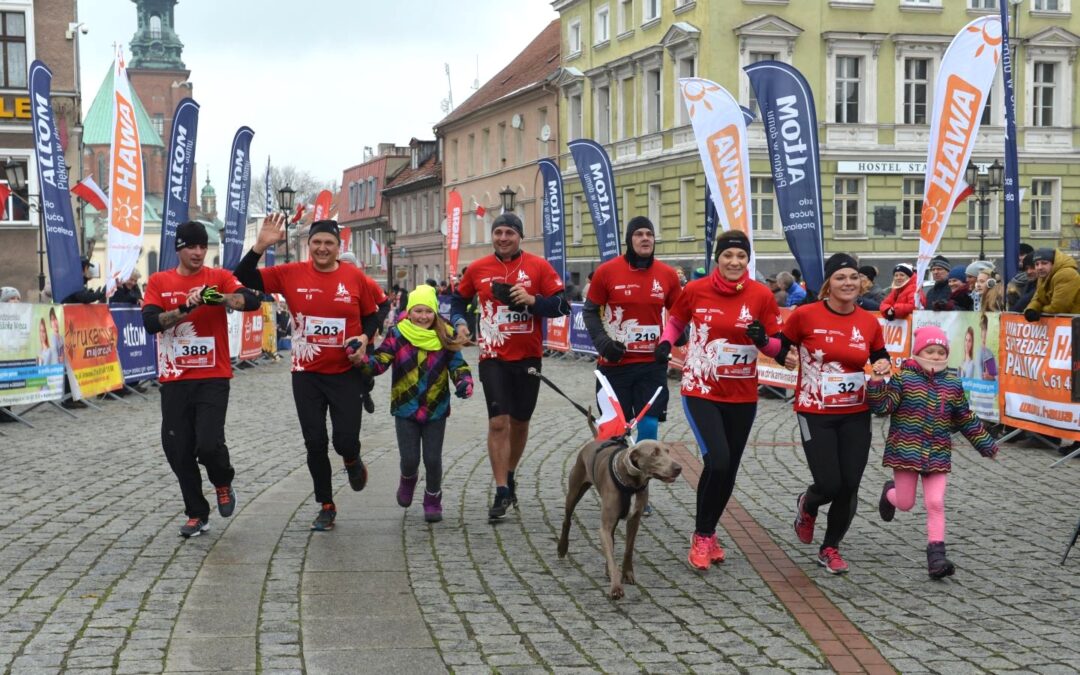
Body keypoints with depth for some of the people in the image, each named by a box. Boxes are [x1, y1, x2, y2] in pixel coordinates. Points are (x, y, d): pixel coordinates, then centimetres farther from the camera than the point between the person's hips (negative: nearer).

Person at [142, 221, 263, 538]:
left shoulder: (219, 277, 0)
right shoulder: (159, 281, 5)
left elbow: (252, 301, -16)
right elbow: (150, 322, -8)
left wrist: (217, 297, -31)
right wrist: (185, 307, -21)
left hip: (213, 378, -2)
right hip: (174, 380, 2)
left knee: (209, 443, -16)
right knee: (178, 451, 4)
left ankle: (223, 483, 18)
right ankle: (197, 515, 21)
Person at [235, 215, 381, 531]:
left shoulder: (355, 277, -4)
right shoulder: (291, 274, -4)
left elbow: (372, 315, 8)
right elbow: (244, 280, -6)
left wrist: (364, 338, -11)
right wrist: (260, 246, -18)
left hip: (347, 373, -1)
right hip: (307, 374, 1)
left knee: (346, 440, -4)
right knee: (315, 443, 6)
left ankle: (352, 461, 35)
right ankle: (326, 506, 24)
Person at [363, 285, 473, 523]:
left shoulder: (444, 337, -3)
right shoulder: (397, 335, -6)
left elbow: (457, 364, 0)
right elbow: (379, 361, -13)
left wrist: (464, 382, -20)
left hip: (435, 410, 1)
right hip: (405, 409, 0)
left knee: (433, 460, 1)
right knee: (410, 459, -1)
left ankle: (433, 501, 26)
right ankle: (408, 479, 36)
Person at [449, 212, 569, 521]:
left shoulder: (538, 266, -2)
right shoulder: (477, 269, 3)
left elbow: (562, 305, -4)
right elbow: (458, 300, 18)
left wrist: (532, 300, -20)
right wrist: (459, 322, -1)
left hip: (528, 357, 1)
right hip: (493, 357, -1)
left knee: (519, 421, 14)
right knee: (498, 422, -9)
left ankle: (509, 476, 35)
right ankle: (502, 492, -5)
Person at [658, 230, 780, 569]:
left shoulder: (761, 295, -6)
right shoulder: (695, 290, -6)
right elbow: (675, 321, 13)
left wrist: (763, 339, -22)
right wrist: (666, 342, -7)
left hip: (742, 397, 2)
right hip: (700, 391, -2)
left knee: (729, 470, 11)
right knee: (717, 460, -19)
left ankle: (707, 534, 35)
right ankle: (701, 537, 1)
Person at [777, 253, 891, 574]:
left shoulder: (869, 322, 1)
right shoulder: (805, 315, -9)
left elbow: (880, 357, 16)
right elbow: (782, 346, 3)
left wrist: (884, 365, -6)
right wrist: (785, 357, -18)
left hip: (856, 415, 3)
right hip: (815, 415, -3)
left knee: (849, 486, 3)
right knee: (830, 485, -8)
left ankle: (830, 549, 26)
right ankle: (807, 505, 31)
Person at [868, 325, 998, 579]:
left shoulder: (952, 384, 6)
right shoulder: (903, 377, -6)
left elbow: (966, 419, 16)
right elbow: (883, 406, -13)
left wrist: (986, 444, 19)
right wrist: (877, 382, -28)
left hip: (938, 454, 2)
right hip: (906, 451, -2)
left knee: (935, 502, -7)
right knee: (905, 503, 7)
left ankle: (936, 554, -5)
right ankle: (890, 493, 43)